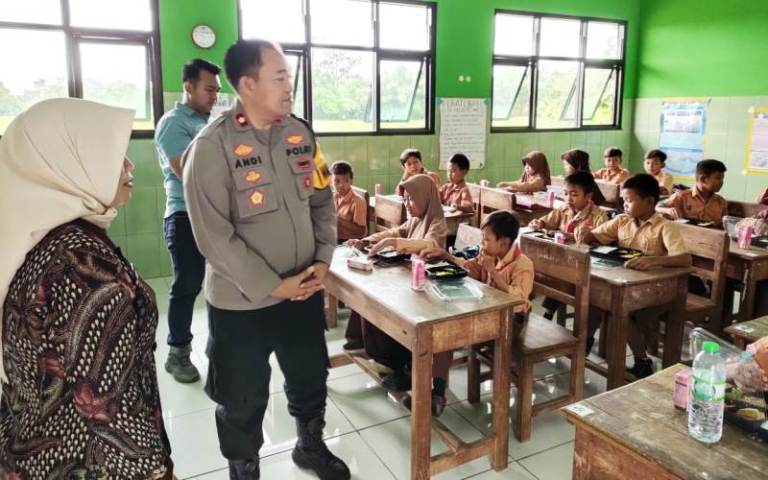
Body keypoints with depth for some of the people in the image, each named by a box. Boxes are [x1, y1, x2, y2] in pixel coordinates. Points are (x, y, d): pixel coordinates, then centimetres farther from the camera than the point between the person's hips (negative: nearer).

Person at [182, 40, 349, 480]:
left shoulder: (301, 133, 0)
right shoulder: (212, 147, -17)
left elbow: (323, 201, 8)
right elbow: (214, 237, -19)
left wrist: (322, 261, -3)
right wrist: (274, 286, -17)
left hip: (305, 290, 5)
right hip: (241, 303, -5)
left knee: (311, 378, 23)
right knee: (243, 399, 15)